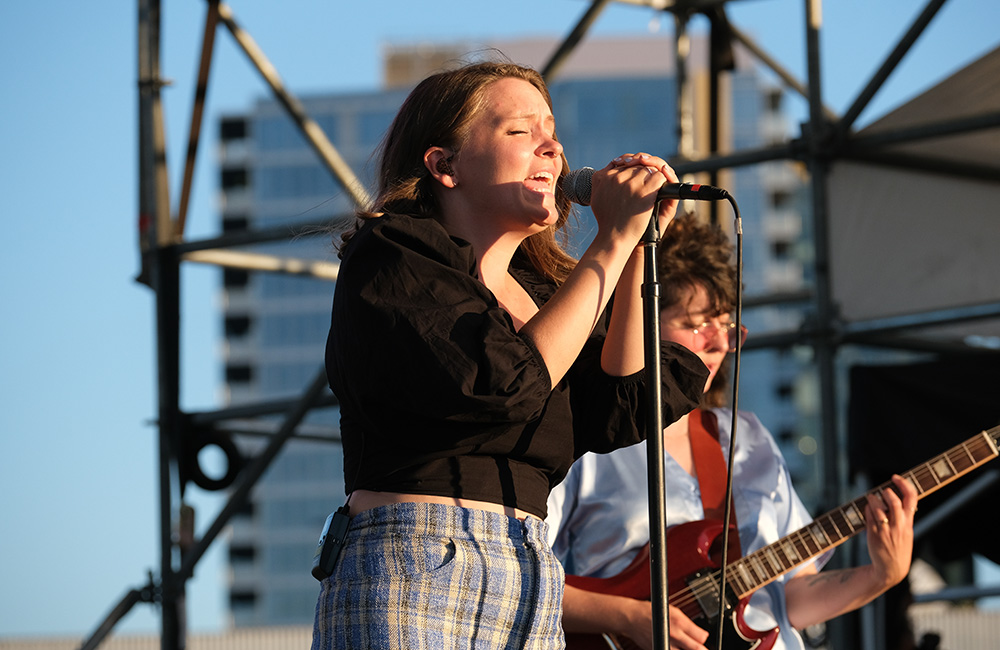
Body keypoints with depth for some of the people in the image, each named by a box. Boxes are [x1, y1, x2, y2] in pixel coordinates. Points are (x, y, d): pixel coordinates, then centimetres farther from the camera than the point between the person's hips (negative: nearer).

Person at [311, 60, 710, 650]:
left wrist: (638, 251, 1)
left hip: (535, 593, 7)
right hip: (413, 580, -6)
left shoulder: (541, 291, 17)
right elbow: (507, 385, -17)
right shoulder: (388, 261, -3)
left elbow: (621, 418, 3)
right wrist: (613, 241, -11)